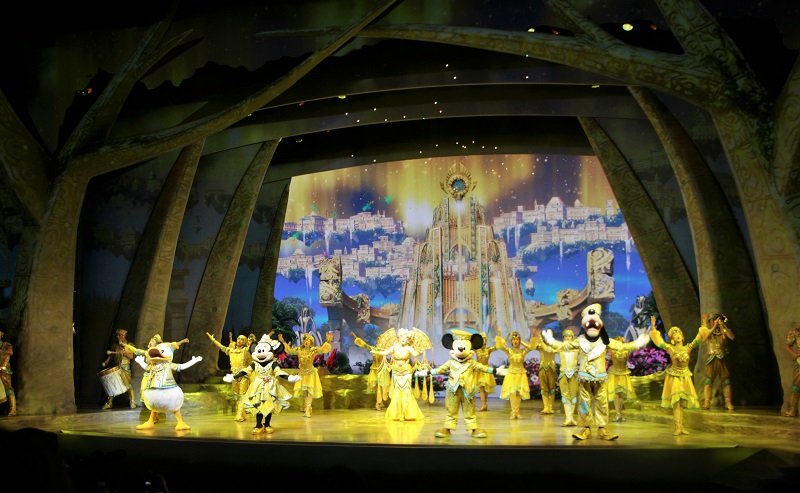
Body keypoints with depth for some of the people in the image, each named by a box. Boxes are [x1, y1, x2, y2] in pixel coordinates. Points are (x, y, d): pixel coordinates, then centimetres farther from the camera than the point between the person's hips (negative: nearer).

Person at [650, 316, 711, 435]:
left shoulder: (688, 347, 4)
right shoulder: (670, 348, -3)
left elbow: (698, 339, 3)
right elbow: (658, 341, -8)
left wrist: (704, 325, -2)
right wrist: (653, 327, -12)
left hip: (685, 376, 3)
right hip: (674, 376, -3)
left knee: (682, 402, 6)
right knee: (675, 401, -8)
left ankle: (680, 426, 10)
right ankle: (678, 427, -8)